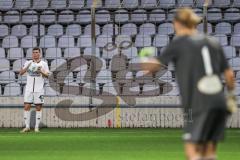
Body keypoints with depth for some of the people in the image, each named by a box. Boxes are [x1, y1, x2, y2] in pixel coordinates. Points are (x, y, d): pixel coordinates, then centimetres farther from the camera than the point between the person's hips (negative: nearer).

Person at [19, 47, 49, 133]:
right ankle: (27, 127, 2)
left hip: (39, 89, -1)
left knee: (38, 108, -1)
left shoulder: (44, 64, 5)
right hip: (29, 89, 1)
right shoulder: (28, 63, 9)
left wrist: (41, 72, -20)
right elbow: (21, 73, 1)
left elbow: (47, 75, 0)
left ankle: (37, 127, 4)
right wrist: (27, 67, -17)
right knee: (26, 107, -4)